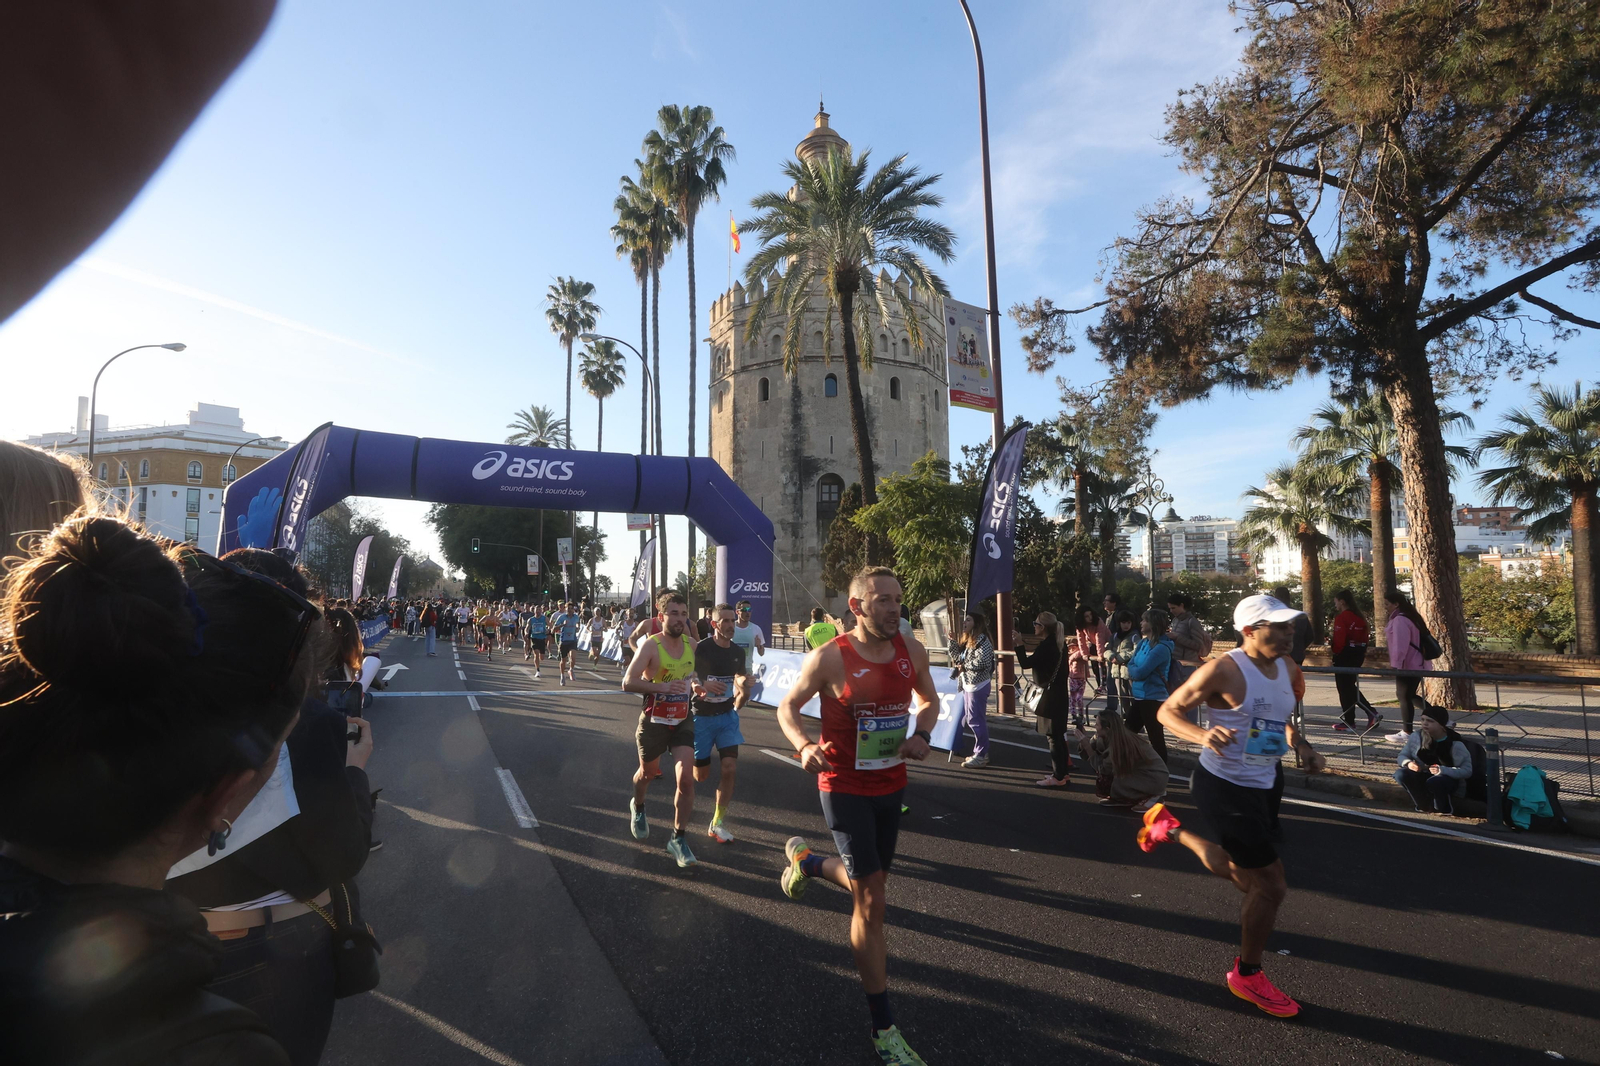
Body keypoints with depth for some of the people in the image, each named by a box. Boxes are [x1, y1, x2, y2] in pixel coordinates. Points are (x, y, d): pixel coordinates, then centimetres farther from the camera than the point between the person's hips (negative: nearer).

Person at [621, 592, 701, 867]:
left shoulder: (691, 646, -1)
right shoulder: (651, 645, -18)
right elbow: (627, 683, -24)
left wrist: (694, 686, -4)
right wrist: (662, 687, -35)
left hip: (683, 720, 3)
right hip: (654, 721, -3)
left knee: (686, 778, -11)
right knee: (647, 773, 19)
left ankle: (677, 839, 4)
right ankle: (637, 807, 53)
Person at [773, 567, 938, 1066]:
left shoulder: (912, 652, -6)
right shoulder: (829, 658, -18)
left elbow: (929, 698, 12)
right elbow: (787, 707, -6)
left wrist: (920, 734, -8)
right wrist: (805, 745, -26)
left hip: (891, 784, 6)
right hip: (844, 787, -5)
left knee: (870, 880, 22)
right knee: (871, 900, -4)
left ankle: (806, 860, 52)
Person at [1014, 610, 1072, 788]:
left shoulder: (1045, 646, -20)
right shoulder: (1058, 643, 10)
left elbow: (1025, 663, -18)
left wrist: (1019, 644, -13)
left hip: (1050, 696, -10)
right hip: (1059, 695, 10)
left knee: (1053, 736, -3)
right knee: (1059, 735, 15)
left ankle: (1058, 777, 1)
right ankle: (1063, 773, 23)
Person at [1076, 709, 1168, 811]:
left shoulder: (1120, 745, -27)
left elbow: (1102, 769, -16)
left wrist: (1086, 745, -18)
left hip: (1154, 780, -9)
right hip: (1145, 773, 9)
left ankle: (1152, 797, -4)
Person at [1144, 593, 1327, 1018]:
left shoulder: (1287, 667, 4)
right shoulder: (1224, 670, -20)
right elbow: (1168, 710, -15)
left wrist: (1302, 747, 2)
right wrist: (1203, 735, -33)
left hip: (1258, 787, 9)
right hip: (1223, 787, -9)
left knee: (1233, 869, 23)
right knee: (1272, 884, -4)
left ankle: (1169, 828, 46)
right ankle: (1247, 975, 17)